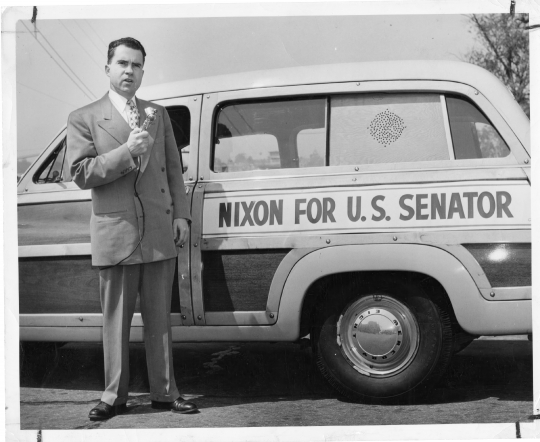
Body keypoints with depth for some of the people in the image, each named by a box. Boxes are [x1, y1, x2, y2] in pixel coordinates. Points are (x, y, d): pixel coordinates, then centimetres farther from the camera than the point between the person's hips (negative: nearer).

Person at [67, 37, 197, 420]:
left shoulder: (158, 114, 15)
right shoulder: (84, 119, 3)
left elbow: (173, 169, 14)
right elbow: (81, 174, -6)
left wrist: (181, 215, 5)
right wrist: (127, 152, -16)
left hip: (160, 233, 3)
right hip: (115, 233, -3)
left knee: (159, 318, 9)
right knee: (116, 321, 5)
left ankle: (164, 392, 17)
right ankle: (114, 396, 14)